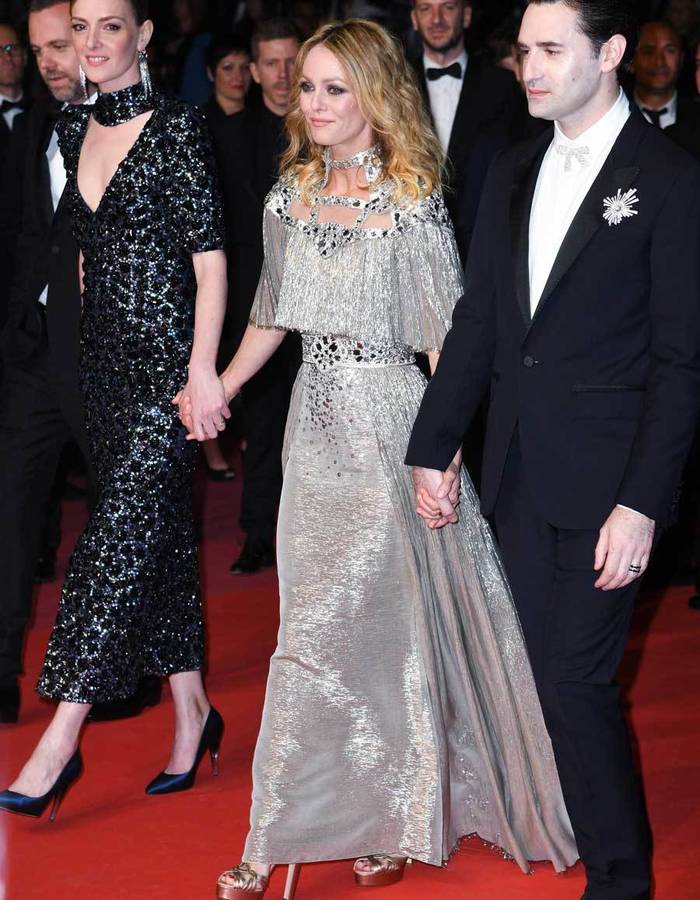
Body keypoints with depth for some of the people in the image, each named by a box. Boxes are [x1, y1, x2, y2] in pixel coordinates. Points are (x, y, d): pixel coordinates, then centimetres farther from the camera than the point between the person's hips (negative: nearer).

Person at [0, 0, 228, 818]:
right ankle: (192, 712, 22)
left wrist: (202, 371, -16)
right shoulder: (73, 129, 11)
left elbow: (210, 260, -12)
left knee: (120, 532, -9)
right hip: (104, 358, 7)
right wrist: (80, 340, 16)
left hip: (165, 359, -7)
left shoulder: (177, 129, -9)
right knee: (160, 535, 12)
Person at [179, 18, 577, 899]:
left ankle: (401, 822, 13)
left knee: (394, 619, 1)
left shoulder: (412, 201, -10)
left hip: (390, 422, -5)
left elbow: (447, 335, -12)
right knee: (314, 622, 9)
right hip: (317, 423, 6)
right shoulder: (289, 197, 7)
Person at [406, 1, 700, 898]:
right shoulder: (514, 174, 11)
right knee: (552, 671, 9)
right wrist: (431, 448, 7)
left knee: (579, 678, -6)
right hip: (517, 470, 6)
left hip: (604, 477, -6)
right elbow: (475, 321, 13)